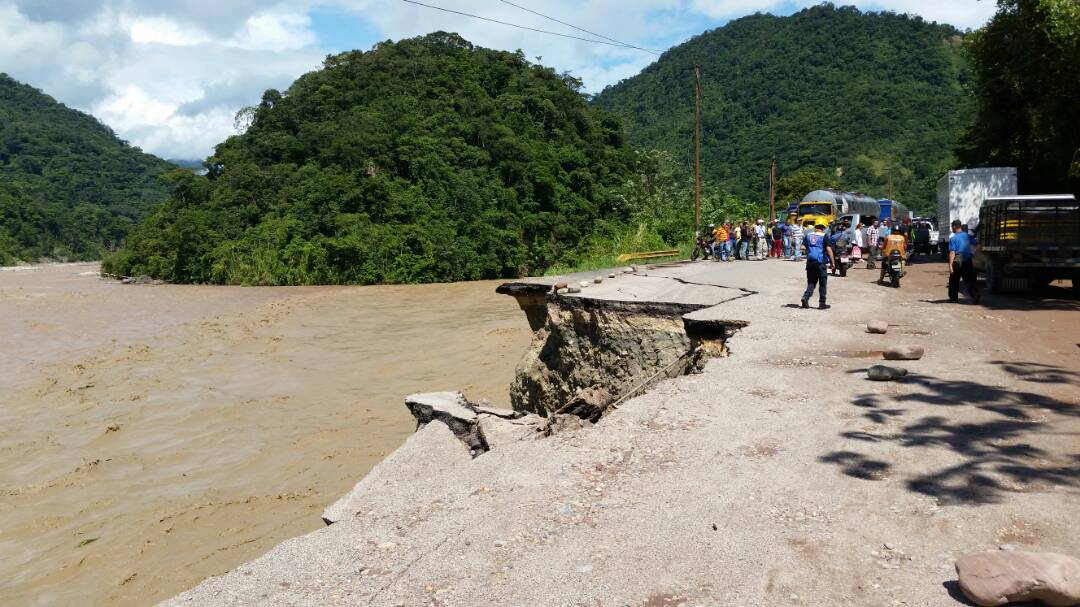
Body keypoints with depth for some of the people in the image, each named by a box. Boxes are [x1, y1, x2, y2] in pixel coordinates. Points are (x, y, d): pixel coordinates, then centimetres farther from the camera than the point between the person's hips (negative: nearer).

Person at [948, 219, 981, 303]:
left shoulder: (953, 238, -9)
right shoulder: (967, 236, 8)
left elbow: (952, 252, -15)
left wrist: (950, 265, -17)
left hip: (957, 261, -4)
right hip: (968, 261, 4)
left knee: (954, 280, 11)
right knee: (969, 280, 5)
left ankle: (953, 297, 18)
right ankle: (976, 294, -16)